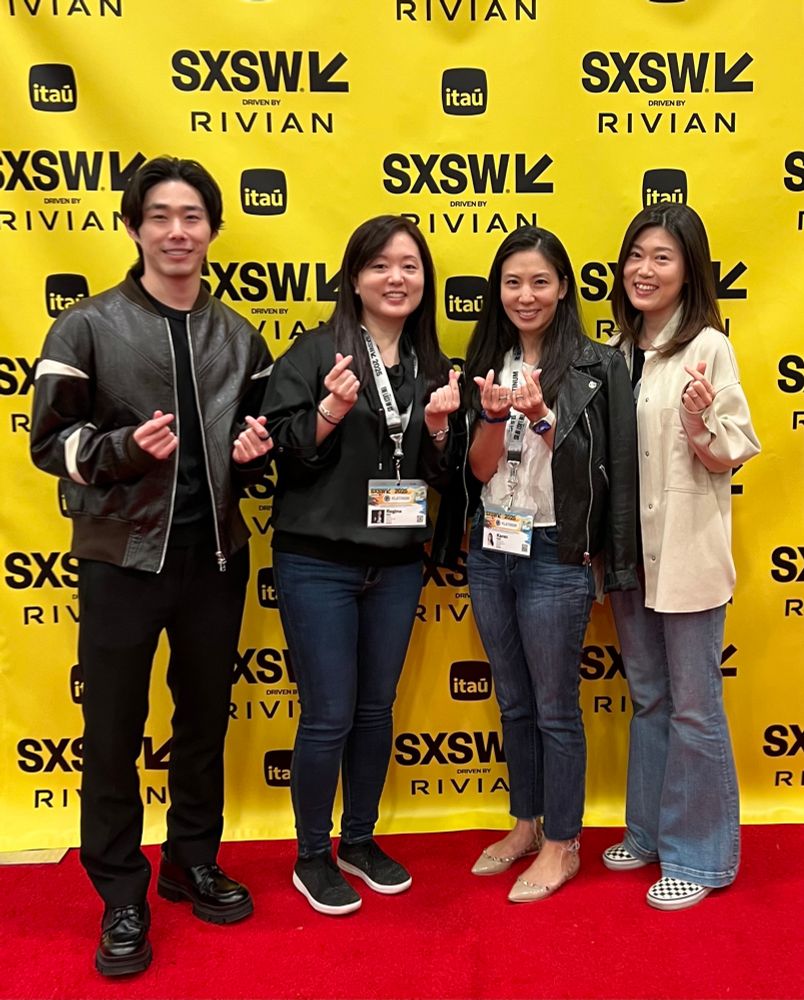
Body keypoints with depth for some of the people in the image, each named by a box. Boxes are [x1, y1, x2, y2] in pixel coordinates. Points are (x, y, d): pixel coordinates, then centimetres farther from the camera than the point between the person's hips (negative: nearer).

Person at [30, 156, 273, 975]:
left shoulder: (239, 337, 8)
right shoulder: (87, 327, -5)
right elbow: (49, 441, -6)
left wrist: (257, 449, -5)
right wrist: (123, 448, -23)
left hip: (215, 556, 4)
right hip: (122, 558, -3)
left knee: (205, 720, 15)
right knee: (114, 733, 7)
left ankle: (193, 864, 36)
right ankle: (121, 897, 26)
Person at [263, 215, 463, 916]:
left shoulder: (433, 367, 8)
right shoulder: (314, 353, -6)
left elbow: (444, 475, 8)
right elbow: (282, 451, -10)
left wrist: (439, 427, -11)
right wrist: (330, 410, -26)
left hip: (397, 565, 5)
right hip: (318, 563, -4)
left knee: (376, 710, 16)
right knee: (329, 717, 3)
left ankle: (360, 841, 36)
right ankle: (313, 857, 25)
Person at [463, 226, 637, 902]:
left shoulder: (596, 365, -7)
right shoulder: (488, 362, 6)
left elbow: (591, 468, -11)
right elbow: (480, 469, 0)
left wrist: (542, 417, -26)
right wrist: (494, 416, -19)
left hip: (554, 555, -5)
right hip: (490, 549, 5)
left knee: (555, 709, 6)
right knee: (514, 703, 18)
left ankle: (562, 844, 25)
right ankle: (526, 825, 35)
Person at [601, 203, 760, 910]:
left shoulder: (708, 348, -10)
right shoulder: (617, 350, 8)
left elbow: (729, 460, -8)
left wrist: (699, 428, -28)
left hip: (686, 552, -6)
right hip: (629, 549, 6)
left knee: (693, 707, 4)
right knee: (648, 699, 18)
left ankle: (698, 856, 22)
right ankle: (650, 832, 34)